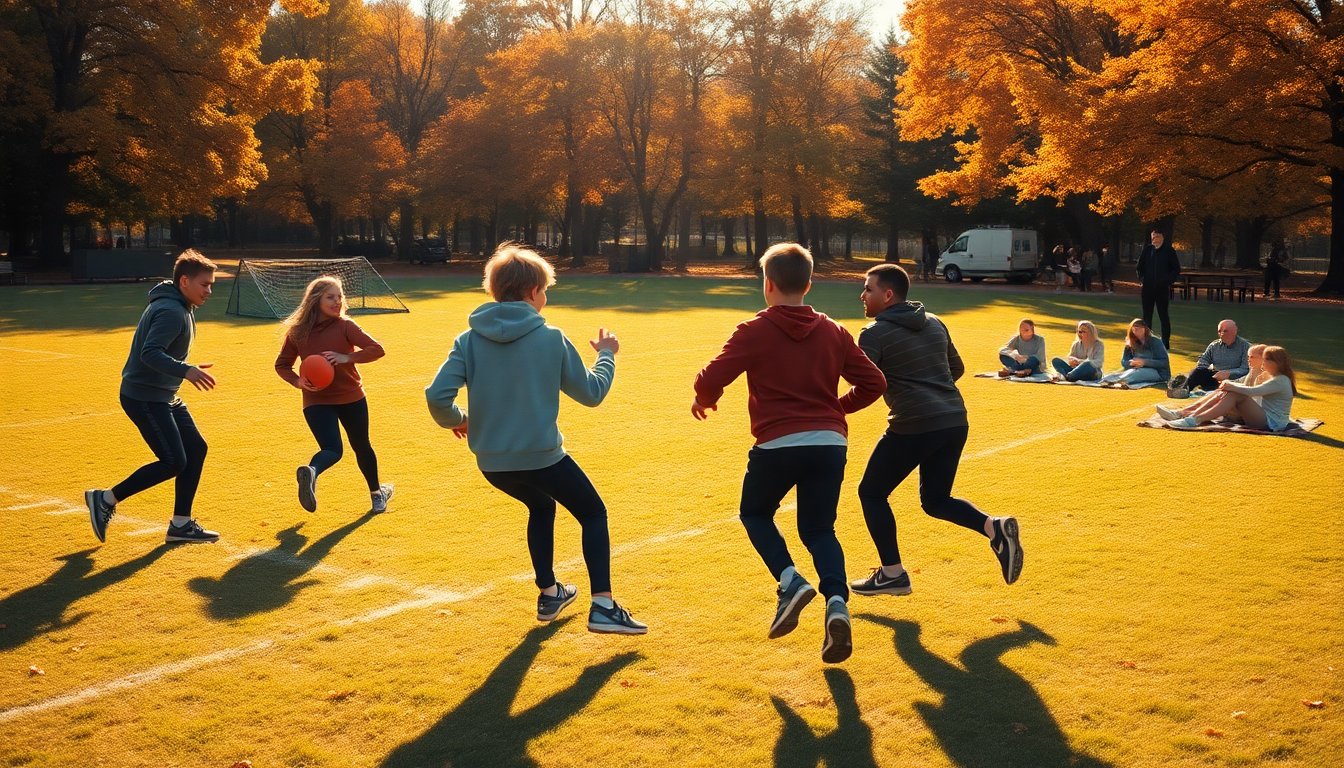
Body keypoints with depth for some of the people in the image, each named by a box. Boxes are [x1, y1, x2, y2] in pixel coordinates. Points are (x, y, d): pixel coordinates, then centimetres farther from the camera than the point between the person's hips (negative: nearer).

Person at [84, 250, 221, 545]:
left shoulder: (180, 308, 12)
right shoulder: (171, 311, -19)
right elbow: (150, 353, -31)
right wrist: (186, 371, -41)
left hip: (163, 396, 11)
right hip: (143, 397, -11)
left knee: (196, 448, 8)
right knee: (174, 462, -12)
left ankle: (180, 525, 14)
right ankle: (105, 499, 4)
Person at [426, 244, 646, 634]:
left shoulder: (469, 340, -2)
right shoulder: (551, 339, -9)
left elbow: (437, 396, -10)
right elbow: (591, 393, 1)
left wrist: (457, 420, 12)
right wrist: (606, 356, 18)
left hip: (491, 463, 5)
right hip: (542, 456, -4)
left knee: (541, 506, 32)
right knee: (593, 514, 15)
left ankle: (549, 594, 38)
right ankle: (602, 606, 1)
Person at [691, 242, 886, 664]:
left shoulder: (754, 331, -3)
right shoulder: (835, 332, 9)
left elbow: (710, 379, -10)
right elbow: (873, 383, 10)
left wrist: (703, 401, 12)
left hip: (776, 444, -3)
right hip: (830, 443, 3)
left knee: (755, 513, 22)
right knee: (819, 529, 16)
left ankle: (790, 580, -1)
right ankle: (836, 601, -10)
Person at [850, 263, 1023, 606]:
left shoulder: (874, 334, -6)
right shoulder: (934, 323, 15)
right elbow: (957, 368, 23)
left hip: (913, 427, -7)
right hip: (956, 421, 7)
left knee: (871, 493, 12)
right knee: (935, 500, 21)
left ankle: (892, 574, 12)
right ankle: (995, 527, -2)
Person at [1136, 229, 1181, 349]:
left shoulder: (1169, 250, -2)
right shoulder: (1147, 250, 5)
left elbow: (1176, 270, 2)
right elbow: (1140, 266, 14)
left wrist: (1168, 281, -8)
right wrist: (1141, 280, 3)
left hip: (1163, 288, -3)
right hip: (1147, 288, 3)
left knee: (1164, 316, 3)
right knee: (1147, 316, 7)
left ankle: (1166, 344, 8)